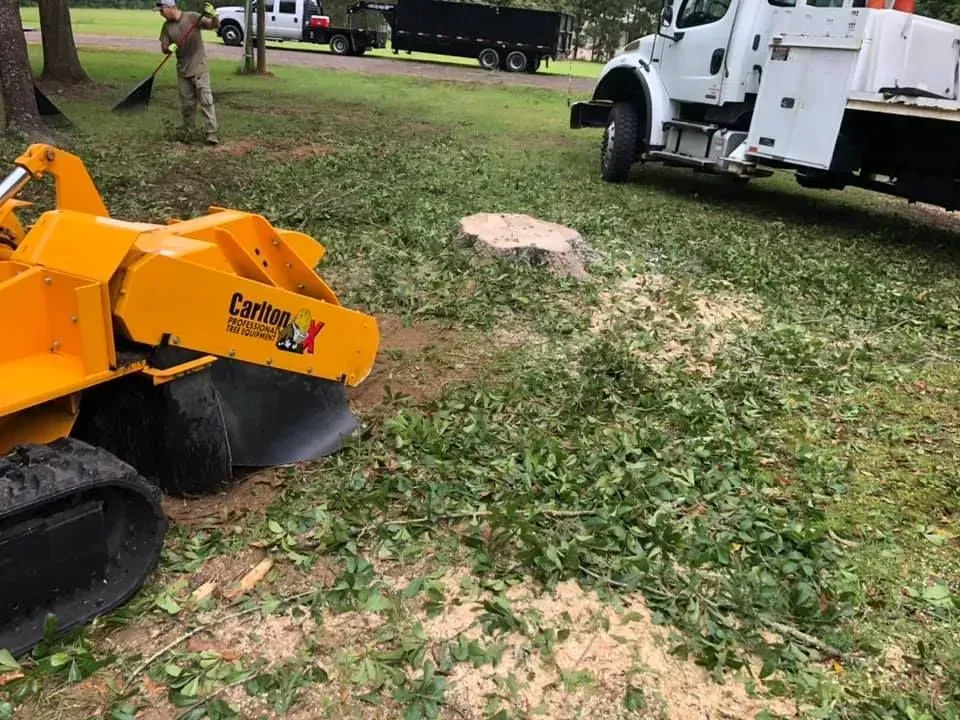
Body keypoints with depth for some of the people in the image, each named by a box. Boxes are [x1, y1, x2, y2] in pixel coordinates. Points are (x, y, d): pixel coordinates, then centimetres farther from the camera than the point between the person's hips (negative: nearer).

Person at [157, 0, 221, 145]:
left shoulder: (193, 17, -8)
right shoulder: (166, 26, 5)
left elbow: (215, 26, -13)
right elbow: (163, 48, 6)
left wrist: (214, 16, -34)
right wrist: (168, 48, -17)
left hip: (199, 68, -5)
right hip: (182, 70, 5)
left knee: (206, 100, -10)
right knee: (186, 104, 11)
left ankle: (211, 133, -11)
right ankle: (187, 132, 25)